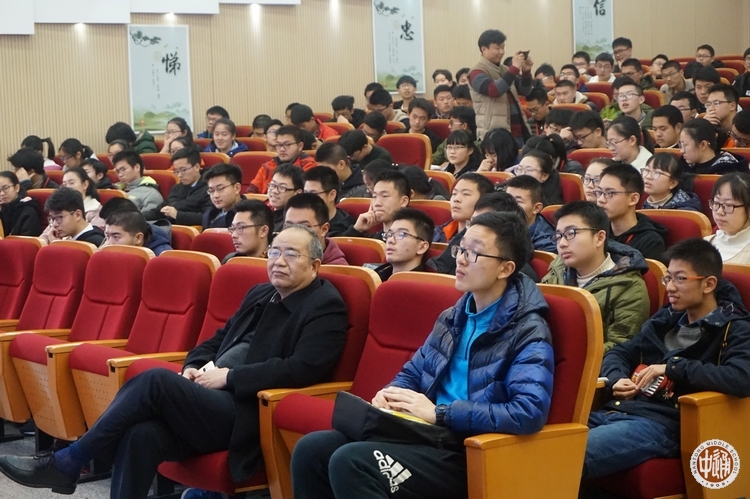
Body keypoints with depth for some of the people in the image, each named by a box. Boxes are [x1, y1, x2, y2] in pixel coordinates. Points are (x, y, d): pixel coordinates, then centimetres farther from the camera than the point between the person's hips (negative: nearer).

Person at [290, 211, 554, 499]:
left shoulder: (529, 333, -10)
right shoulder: (452, 317, 15)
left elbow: (530, 412, -24)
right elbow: (412, 373, 26)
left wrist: (439, 413, -21)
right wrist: (391, 395, -1)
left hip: (471, 455, -8)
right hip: (425, 433, 8)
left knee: (349, 462, -27)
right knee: (311, 449, -11)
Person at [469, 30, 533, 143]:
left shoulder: (504, 69, 15)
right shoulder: (477, 73, -7)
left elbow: (524, 91, 14)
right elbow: (494, 90, -24)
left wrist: (526, 71, -4)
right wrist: (514, 68, -23)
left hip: (517, 133, 8)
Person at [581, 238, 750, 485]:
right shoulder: (666, 318, 23)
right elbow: (619, 353, 30)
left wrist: (673, 367, -13)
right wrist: (617, 380, 5)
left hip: (663, 424, -7)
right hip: (615, 411, 7)